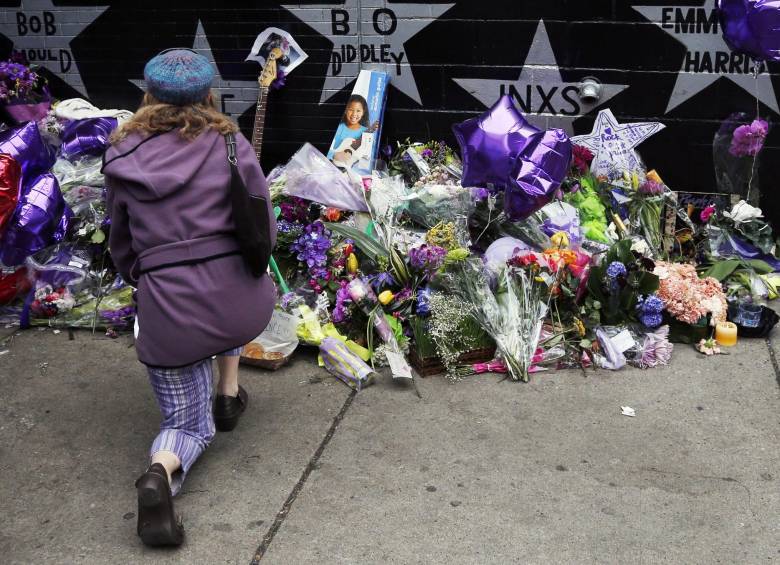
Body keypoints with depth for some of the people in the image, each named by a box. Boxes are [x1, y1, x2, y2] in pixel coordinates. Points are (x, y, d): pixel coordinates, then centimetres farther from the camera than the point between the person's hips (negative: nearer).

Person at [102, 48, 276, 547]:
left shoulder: (123, 160, 4)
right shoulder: (231, 145, -1)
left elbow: (122, 249, 14)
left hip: (167, 320, 0)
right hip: (245, 309, 0)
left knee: (188, 425, 20)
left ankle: (161, 472, -12)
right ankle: (229, 393, 31)